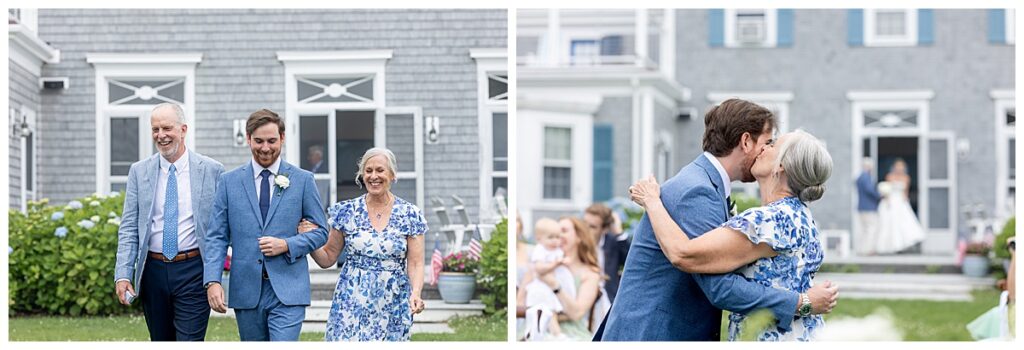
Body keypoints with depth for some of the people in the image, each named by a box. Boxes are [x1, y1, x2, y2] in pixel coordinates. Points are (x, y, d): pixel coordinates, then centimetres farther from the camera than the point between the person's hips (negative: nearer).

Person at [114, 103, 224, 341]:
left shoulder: (212, 170, -1)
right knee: (161, 342, 13)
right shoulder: (139, 171, 6)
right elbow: (128, 229, 5)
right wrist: (122, 275, -5)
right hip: (153, 270, 3)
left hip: (193, 271, -3)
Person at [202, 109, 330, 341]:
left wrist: (287, 245, -11)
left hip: (288, 290, -2)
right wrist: (212, 281, -9)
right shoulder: (229, 182, 6)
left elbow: (320, 232, 7)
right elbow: (217, 237, 4)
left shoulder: (302, 180, 4)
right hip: (246, 290, 2)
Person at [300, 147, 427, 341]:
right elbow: (328, 258, 9)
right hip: (352, 304, 0)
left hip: (392, 306, 0)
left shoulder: (409, 214, 1)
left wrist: (416, 293, -19)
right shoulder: (347, 211, 4)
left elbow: (415, 263, -2)